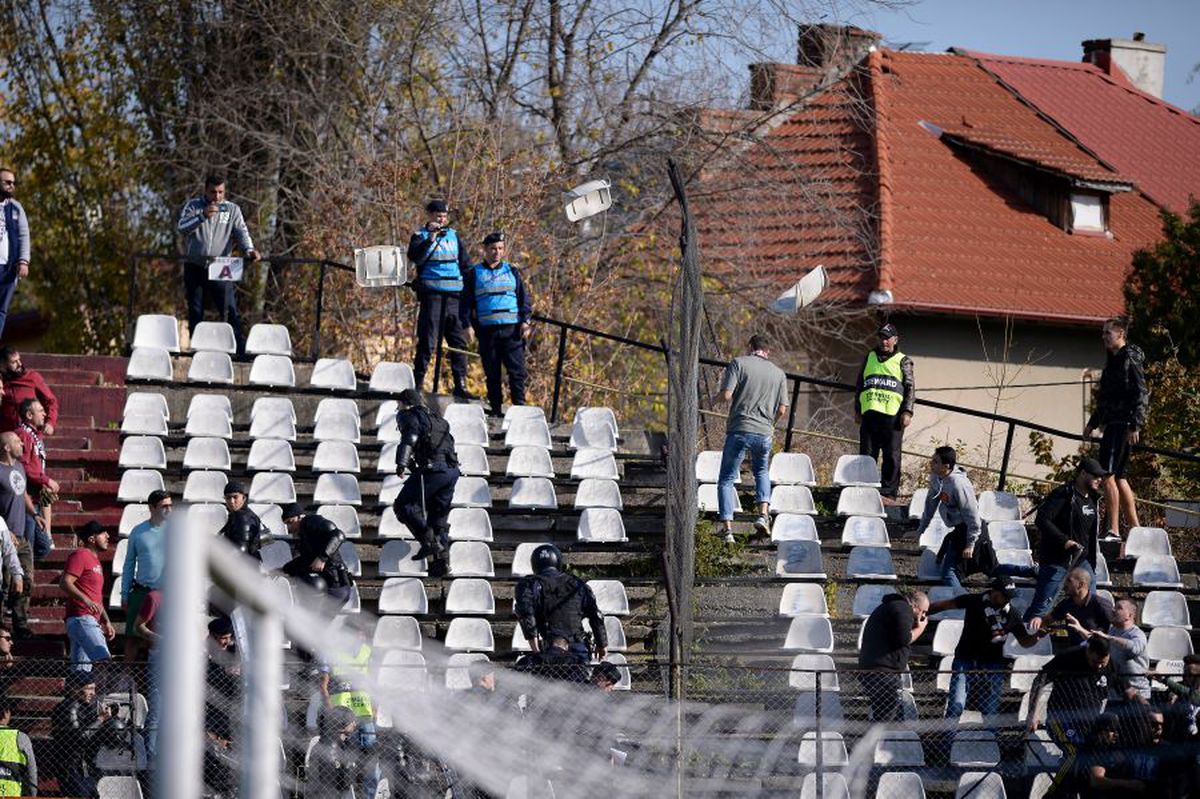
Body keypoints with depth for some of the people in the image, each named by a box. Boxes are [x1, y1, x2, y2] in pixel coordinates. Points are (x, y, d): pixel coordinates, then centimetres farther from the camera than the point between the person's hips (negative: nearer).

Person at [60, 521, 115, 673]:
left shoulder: (94, 559, 26)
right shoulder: (80, 555, -5)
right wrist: (86, 600, -30)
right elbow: (66, 583, -18)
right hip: (81, 619, -10)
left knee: (80, 671, 6)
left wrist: (106, 622, 26)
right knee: (104, 660, -22)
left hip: (91, 621, 10)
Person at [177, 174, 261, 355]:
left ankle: (242, 351, -14)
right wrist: (203, 216, -24)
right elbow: (182, 228, -9)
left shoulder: (232, 209, 8)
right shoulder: (193, 206, 5)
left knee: (231, 311, -11)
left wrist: (249, 250, -23)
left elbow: (241, 232, -3)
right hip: (194, 267, 1)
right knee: (195, 313, 5)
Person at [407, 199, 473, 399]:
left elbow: (465, 264, 22)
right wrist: (431, 238, -24)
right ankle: (418, 382, -3)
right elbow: (414, 258, -16)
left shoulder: (454, 235, 17)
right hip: (431, 294, -5)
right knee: (427, 342, -6)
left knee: (459, 342, 3)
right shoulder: (421, 237, 3)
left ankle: (461, 385, 7)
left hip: (455, 295, 5)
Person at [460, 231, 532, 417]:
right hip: (487, 330, 0)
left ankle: (520, 407, -7)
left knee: (517, 370, -8)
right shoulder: (474, 274, 10)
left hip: (512, 330, 0)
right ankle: (495, 409, 8)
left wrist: (525, 321, 3)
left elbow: (524, 298, 15)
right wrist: (467, 325, 0)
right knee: (492, 373, 3)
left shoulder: (511, 272, 14)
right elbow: (466, 302, 10)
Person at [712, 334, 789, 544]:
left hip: (739, 429, -3)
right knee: (761, 472, 29)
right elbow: (782, 409, 8)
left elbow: (726, 395, -11)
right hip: (765, 432, 3)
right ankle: (763, 514, 9)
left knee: (726, 480, 7)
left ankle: (727, 529, -4)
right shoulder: (779, 374, 9)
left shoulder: (738, 363, -1)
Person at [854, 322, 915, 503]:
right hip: (869, 413, 3)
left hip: (892, 415, -3)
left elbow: (910, 388, 4)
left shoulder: (903, 361, 8)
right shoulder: (869, 358, 18)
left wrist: (907, 412, -6)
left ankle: (889, 493, -2)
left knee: (891, 457, -4)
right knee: (867, 456, 3)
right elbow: (859, 385, 22)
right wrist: (857, 410, 15)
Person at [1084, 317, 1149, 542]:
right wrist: (1093, 423, 29)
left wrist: (1135, 425, -23)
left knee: (1108, 475, -14)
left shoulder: (1130, 359, -10)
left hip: (1121, 425, -10)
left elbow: (1141, 394, -17)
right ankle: (1135, 530, 17)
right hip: (1112, 423, 10)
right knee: (1119, 478, 12)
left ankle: (1113, 531, -15)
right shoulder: (1114, 360, 19)